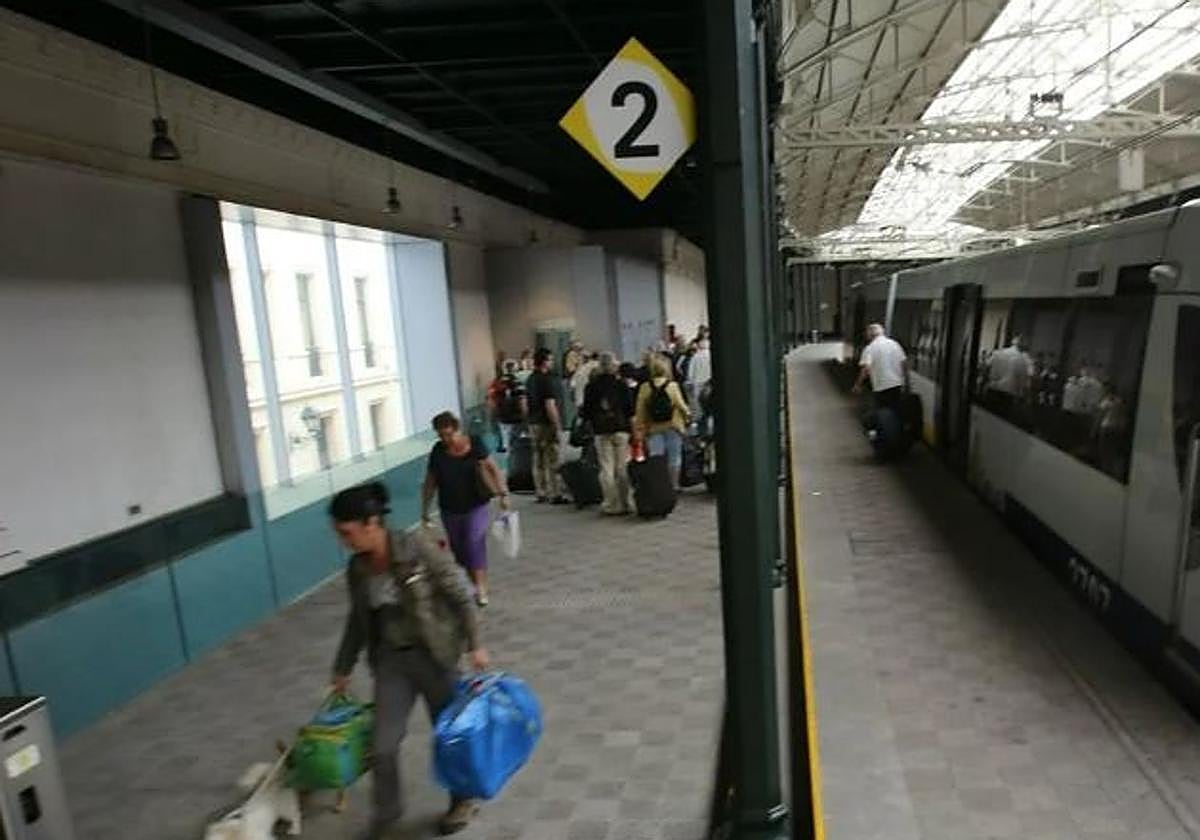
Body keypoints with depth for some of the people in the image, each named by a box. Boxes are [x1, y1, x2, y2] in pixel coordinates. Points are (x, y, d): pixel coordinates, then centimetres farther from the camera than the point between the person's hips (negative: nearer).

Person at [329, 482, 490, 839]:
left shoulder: (417, 546, -21)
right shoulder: (357, 569, -4)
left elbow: (459, 595, -14)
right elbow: (358, 621, 11)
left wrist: (474, 644, -13)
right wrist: (343, 669, 18)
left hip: (434, 654, -4)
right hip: (391, 659, 4)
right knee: (383, 746, 3)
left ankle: (464, 800, 38)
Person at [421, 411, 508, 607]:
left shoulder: (474, 444, -8)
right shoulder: (438, 452, -4)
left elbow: (493, 468, -1)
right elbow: (430, 482, 5)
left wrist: (502, 493, -8)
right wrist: (425, 509, 7)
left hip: (475, 506, -3)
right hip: (450, 511, 3)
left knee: (475, 542, -15)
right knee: (459, 549, 9)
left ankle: (481, 588, -5)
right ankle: (476, 584, 27)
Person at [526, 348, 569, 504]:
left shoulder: (530, 380, 10)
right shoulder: (547, 380, -16)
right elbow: (550, 406, -20)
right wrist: (558, 427, -17)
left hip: (534, 423, 8)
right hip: (547, 424, -8)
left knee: (538, 460, 12)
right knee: (552, 461, -3)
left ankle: (541, 493, 18)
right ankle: (555, 495, 0)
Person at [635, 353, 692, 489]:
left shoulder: (644, 388, -4)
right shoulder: (672, 385, -11)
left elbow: (640, 411, -1)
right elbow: (681, 405, -7)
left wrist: (640, 430, 7)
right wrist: (688, 415, 14)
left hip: (654, 429, 2)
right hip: (673, 427, -1)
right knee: (674, 458, 11)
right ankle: (674, 485, 18)